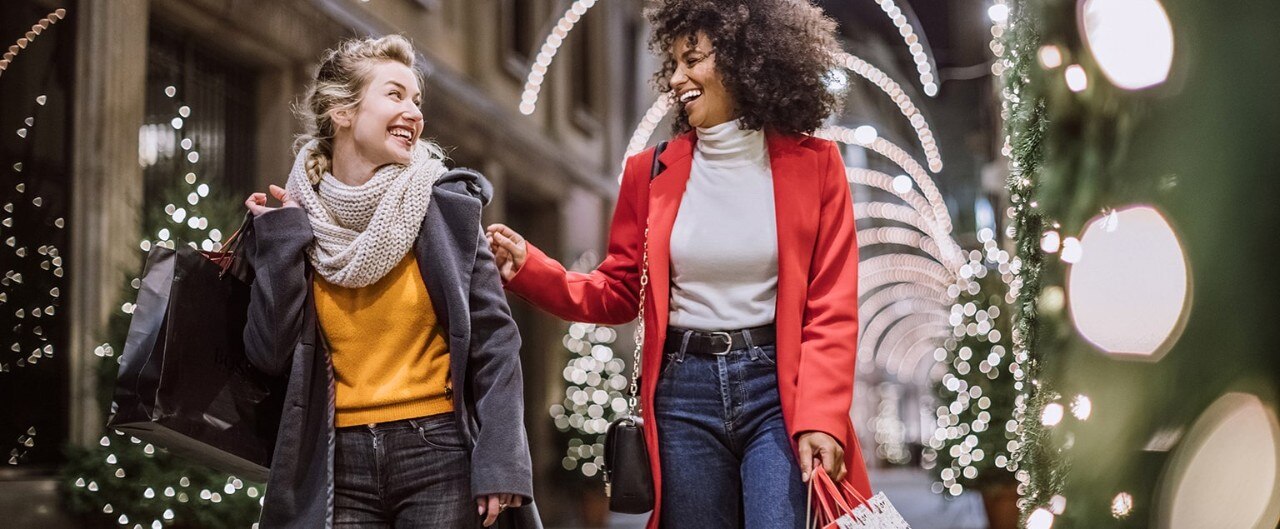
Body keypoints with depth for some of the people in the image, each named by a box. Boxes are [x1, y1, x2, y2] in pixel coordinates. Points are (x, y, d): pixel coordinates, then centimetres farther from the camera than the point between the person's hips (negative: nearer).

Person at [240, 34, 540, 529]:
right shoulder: (297, 216, 3)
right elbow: (271, 354, -2)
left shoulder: (444, 205, -2)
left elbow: (494, 339, -4)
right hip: (340, 463, 2)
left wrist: (500, 464, -11)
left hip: (440, 455, -1)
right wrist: (279, 240, -7)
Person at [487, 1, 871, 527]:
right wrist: (528, 267, -5)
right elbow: (618, 293, 10)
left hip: (778, 389, -3)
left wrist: (820, 418, -14)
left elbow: (831, 309, -3)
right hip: (683, 391, 3)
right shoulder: (652, 171, 7)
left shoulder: (813, 164, 0)